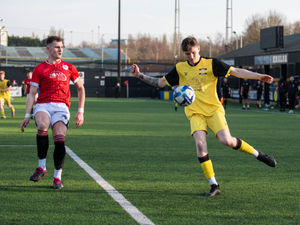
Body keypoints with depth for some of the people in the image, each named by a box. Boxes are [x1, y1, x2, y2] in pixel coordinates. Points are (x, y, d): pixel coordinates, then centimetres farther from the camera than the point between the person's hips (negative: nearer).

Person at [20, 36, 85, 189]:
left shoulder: (68, 68, 16)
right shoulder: (39, 69, 11)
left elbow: (81, 89, 22)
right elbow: (32, 93, 9)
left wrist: (80, 112, 13)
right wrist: (27, 116, 0)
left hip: (61, 107, 1)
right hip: (43, 106, -1)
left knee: (59, 139, -18)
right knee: (42, 126, -33)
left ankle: (57, 176, -1)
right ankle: (42, 167, -21)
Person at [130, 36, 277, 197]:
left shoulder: (210, 64, 1)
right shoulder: (180, 68, 10)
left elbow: (236, 71, -5)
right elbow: (160, 83, 15)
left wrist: (258, 76, -16)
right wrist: (139, 75, 4)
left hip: (213, 109, -2)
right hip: (195, 113, 2)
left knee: (226, 140, -22)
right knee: (200, 144, -20)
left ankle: (257, 154, 4)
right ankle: (214, 185, -11)